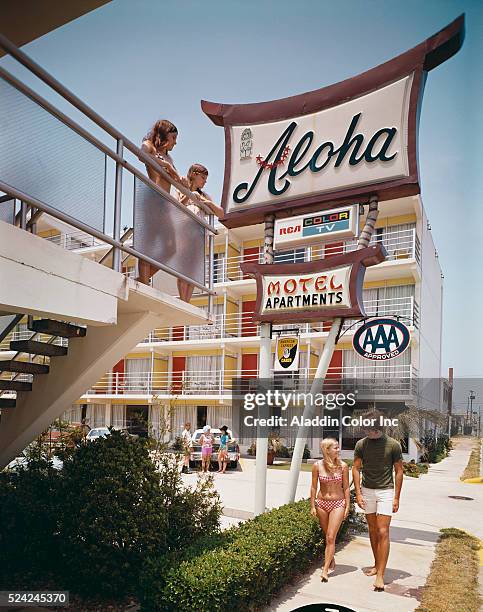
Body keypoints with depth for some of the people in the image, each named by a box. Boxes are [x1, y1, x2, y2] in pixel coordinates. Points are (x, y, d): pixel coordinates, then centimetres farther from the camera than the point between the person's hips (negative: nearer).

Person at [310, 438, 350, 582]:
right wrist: (312, 506, 1)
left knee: (331, 537, -6)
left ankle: (325, 570, 0)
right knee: (327, 536, 16)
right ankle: (331, 559, 40)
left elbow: (346, 487, -1)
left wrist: (347, 506, -1)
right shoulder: (317, 466, -9)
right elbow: (314, 487, 0)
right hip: (321, 503, 1)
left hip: (338, 504, -1)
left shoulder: (343, 466, -9)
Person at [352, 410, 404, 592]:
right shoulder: (361, 444, -3)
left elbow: (399, 471, -3)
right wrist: (358, 493, -3)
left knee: (383, 532, -7)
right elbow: (356, 469, 3)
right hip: (367, 491, 3)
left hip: (385, 491, -3)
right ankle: (377, 565, 29)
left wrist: (396, 497, -4)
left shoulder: (393, 445, -10)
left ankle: (380, 575, -5)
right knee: (372, 531, 13)